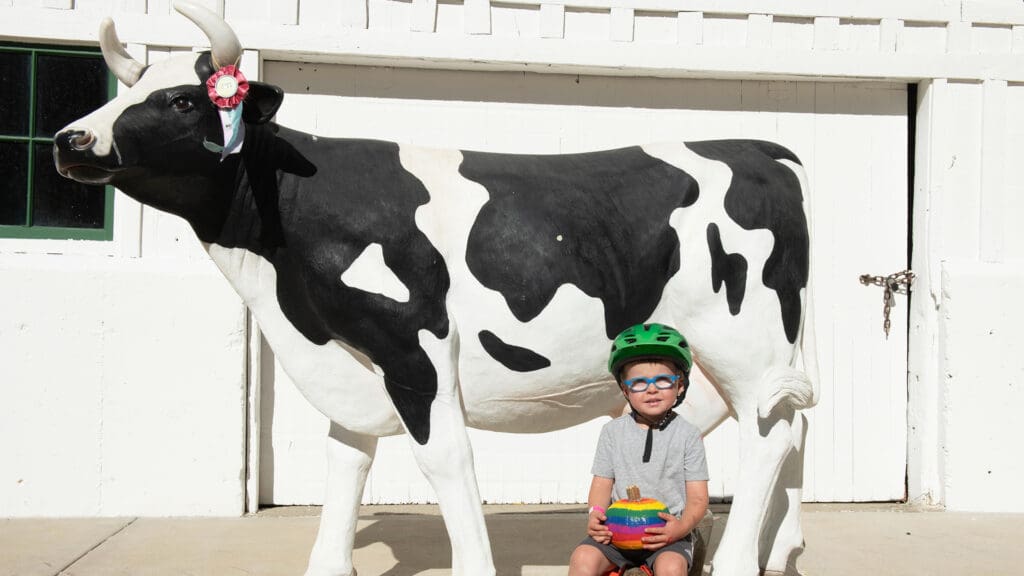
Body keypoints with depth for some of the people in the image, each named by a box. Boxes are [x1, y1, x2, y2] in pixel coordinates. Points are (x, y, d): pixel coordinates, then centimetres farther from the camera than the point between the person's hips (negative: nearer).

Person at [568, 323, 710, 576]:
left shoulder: (688, 434, 1)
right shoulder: (612, 431, 7)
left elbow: (697, 497, 0)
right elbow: (602, 482, 8)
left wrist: (682, 526, -21)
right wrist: (596, 513, -14)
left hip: (667, 533, -2)